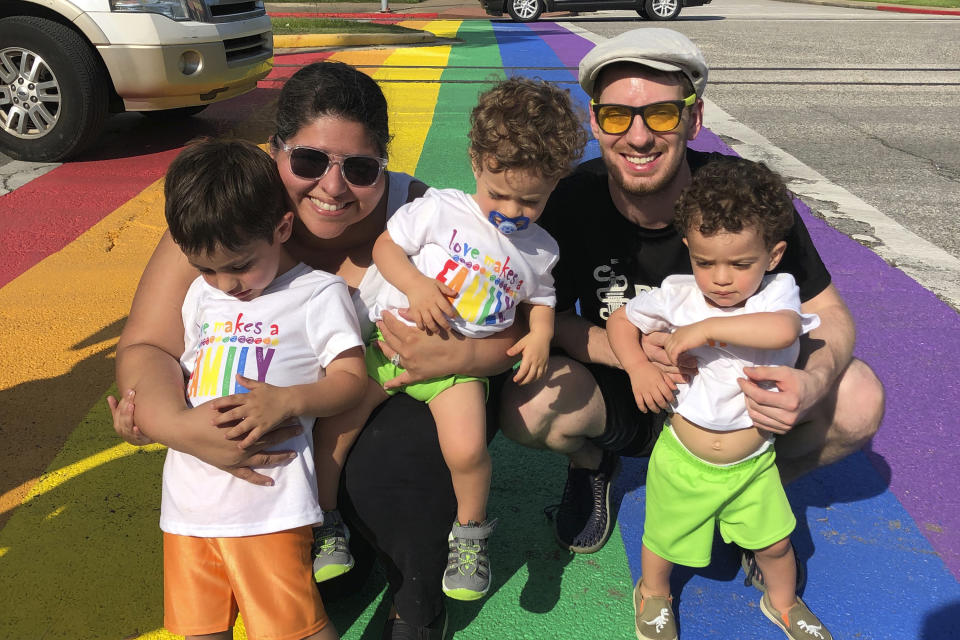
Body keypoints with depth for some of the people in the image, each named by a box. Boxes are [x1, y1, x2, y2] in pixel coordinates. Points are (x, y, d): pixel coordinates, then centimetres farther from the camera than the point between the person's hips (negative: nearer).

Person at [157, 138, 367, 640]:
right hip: (189, 499, 6)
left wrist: (288, 399, -23)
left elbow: (351, 381, -7)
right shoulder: (202, 293, 15)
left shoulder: (319, 293, -4)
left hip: (265, 500, -6)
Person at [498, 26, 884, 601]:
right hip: (623, 397, 0)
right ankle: (593, 467, 10)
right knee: (527, 408, -30)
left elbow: (830, 313, -12)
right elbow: (548, 314, -9)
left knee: (857, 401, -24)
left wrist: (813, 383, -36)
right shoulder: (574, 202, -19)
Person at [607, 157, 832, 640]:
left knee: (775, 542, 17)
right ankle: (652, 592, 51)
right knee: (664, 538, 17)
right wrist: (639, 367, -17)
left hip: (753, 462, 0)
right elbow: (620, 320, 0)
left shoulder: (776, 293, -17)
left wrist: (708, 327, -38)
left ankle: (782, 601, 50)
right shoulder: (677, 295, -13)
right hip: (683, 458, 0)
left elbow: (784, 329, -40)